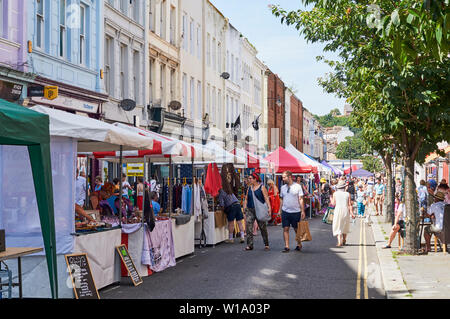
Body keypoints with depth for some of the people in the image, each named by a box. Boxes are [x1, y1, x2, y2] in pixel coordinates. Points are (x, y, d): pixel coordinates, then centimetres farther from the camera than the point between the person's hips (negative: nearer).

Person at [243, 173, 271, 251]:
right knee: (248, 226, -7)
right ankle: (249, 245, -2)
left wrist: (269, 207, -18)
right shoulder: (249, 188, 12)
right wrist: (244, 208, 5)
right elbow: (246, 199, 15)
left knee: (263, 227, 4)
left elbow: (266, 198, -7)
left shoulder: (262, 187, -2)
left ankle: (266, 245, 16)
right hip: (250, 210, 4)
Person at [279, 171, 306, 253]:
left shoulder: (297, 186, -3)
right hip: (285, 211, 3)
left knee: (297, 229, 8)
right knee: (285, 229, -2)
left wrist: (303, 211, -6)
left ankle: (299, 244, 24)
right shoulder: (283, 187, 8)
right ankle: (286, 246, 1)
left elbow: (301, 199, -3)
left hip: (296, 212, -3)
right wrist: (280, 210, 10)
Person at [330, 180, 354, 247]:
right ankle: (344, 241, 27)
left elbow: (333, 204, 4)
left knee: (338, 227, 1)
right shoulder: (347, 194, 1)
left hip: (338, 211, -1)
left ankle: (339, 242, -15)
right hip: (346, 211, 1)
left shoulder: (335, 193, 0)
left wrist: (331, 199, 23)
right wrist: (351, 213, -3)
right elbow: (350, 205, -3)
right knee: (345, 227, 18)